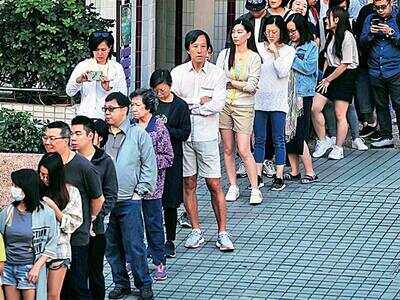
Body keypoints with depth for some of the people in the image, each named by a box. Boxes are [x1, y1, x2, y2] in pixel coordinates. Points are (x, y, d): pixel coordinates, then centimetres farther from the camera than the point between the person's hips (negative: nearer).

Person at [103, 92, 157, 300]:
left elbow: (149, 165, 1)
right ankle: (120, 283, 21)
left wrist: (140, 191, -4)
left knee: (134, 247, -3)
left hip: (129, 201, -4)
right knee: (111, 247, 9)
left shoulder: (138, 134, -2)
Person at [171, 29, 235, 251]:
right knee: (188, 184, 6)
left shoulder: (217, 74, -1)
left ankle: (222, 233, 4)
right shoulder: (178, 73, 4)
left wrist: (187, 105, -9)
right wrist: (199, 102, -11)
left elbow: (217, 105, -12)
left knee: (214, 185, -1)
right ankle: (196, 231, 16)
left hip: (207, 135, -2)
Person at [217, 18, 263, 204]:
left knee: (244, 150, -8)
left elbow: (252, 86, -9)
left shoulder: (254, 58, -2)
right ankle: (233, 187, 16)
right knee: (228, 149, 7)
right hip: (224, 104, 3)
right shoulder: (225, 54, 6)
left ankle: (255, 189, 1)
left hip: (244, 107, -3)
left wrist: (230, 82, -8)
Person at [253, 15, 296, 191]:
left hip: (278, 101, -2)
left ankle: (279, 177, 5)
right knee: (259, 139, 6)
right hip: (259, 99, 2)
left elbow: (282, 72, -10)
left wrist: (275, 52, -8)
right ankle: (257, 176, 12)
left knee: (278, 140, 2)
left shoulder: (288, 50, 2)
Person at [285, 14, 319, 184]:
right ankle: (294, 171, 13)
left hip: (303, 95, -5)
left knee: (298, 135, -8)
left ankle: (309, 172, 0)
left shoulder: (311, 47, 0)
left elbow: (309, 67, -12)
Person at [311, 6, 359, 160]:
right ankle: (323, 141, 11)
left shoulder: (347, 37, -15)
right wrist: (324, 77, 5)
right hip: (330, 73, 8)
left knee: (340, 114, -2)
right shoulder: (331, 36, 11)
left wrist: (328, 80, -10)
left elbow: (344, 65, -16)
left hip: (345, 77, -8)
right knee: (315, 108, -3)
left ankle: (338, 148, 7)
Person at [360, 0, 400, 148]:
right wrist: (371, 33, -13)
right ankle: (386, 137, 19)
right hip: (375, 71, 5)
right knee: (381, 105, 11)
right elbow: (363, 42, 6)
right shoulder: (371, 19, 8)